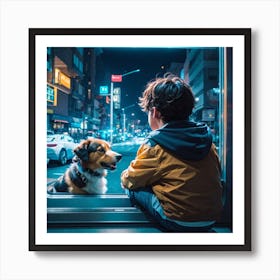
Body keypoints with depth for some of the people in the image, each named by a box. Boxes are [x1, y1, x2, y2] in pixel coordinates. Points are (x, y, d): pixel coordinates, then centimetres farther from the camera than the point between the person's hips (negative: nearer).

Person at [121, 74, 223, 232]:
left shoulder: (155, 145, -14)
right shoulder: (207, 138, 0)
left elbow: (129, 180, -2)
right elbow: (217, 175, 12)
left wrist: (125, 176, 22)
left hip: (178, 223, -6)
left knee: (133, 188, 6)